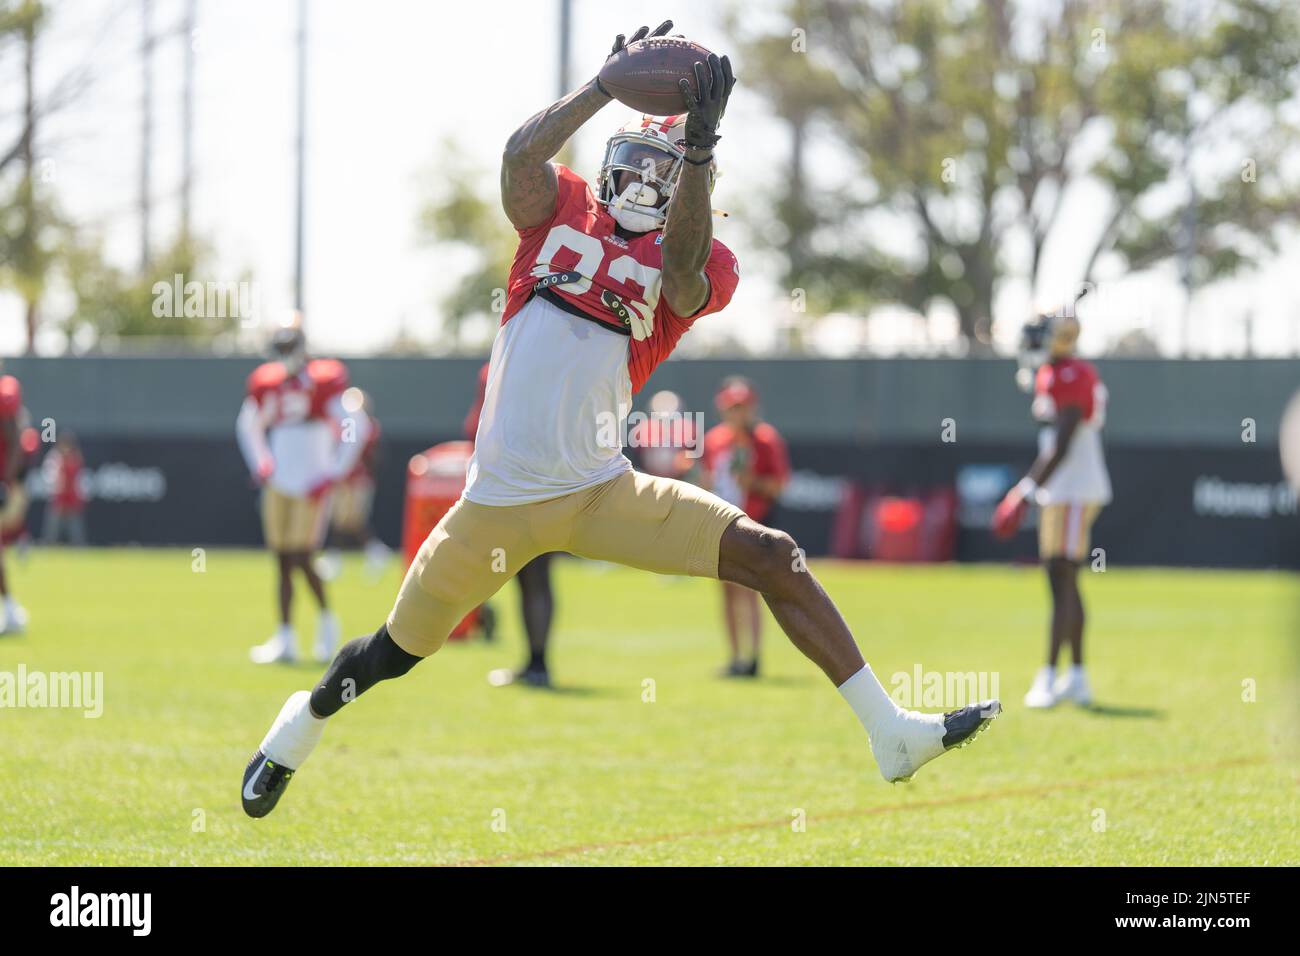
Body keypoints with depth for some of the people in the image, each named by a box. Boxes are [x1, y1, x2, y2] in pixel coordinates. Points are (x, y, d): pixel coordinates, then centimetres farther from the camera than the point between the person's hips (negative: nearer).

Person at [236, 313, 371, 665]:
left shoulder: (325, 381, -7)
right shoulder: (267, 383, 9)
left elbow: (356, 427, -8)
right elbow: (248, 425, 26)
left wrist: (334, 473, -9)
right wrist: (259, 464, 13)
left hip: (311, 487, -5)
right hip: (278, 486, 5)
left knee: (301, 559, -13)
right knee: (283, 562, 4)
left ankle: (326, 619, 10)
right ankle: (285, 638, 6)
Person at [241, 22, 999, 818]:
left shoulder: (690, 266, 1)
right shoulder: (562, 209, 5)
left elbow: (685, 267, -23)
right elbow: (522, 153, -15)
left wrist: (699, 146, -34)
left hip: (602, 492, 0)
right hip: (501, 500, 0)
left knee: (771, 556, -12)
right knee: (396, 651, 10)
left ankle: (891, 732, -8)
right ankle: (295, 735, 41)